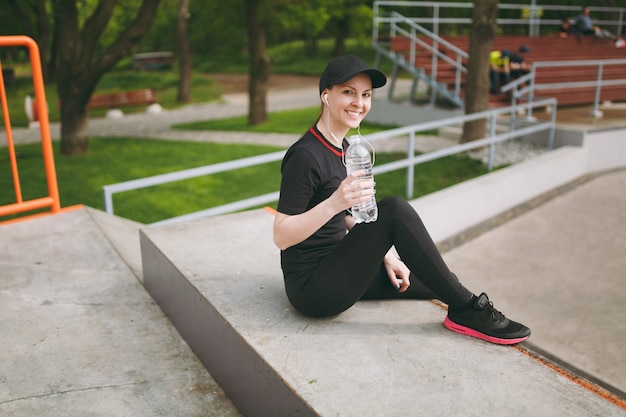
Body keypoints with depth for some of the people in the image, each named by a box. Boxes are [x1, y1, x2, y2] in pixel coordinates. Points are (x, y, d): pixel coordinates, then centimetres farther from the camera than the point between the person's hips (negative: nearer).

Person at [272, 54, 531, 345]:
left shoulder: (343, 147, 9)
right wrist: (334, 203, -34)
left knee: (443, 283, 9)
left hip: (337, 268, 9)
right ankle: (467, 310, -13)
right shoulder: (305, 155, -19)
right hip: (311, 286, -9)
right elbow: (281, 237, -21)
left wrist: (383, 254, 5)